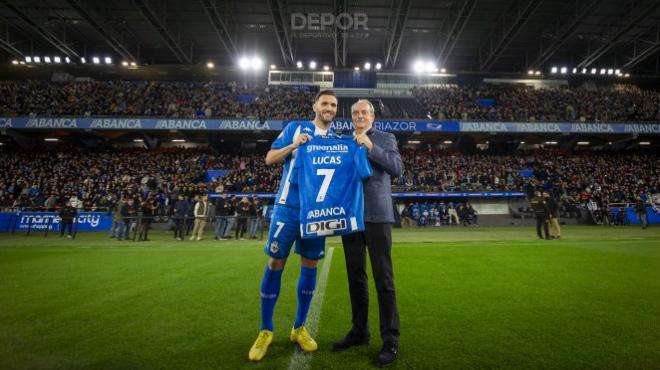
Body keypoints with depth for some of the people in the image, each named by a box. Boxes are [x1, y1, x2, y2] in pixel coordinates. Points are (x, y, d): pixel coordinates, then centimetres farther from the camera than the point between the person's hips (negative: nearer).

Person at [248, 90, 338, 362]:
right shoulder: (295, 128, 5)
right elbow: (270, 159, 1)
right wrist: (292, 145, -12)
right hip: (289, 206, -3)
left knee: (310, 265, 7)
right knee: (275, 262, -1)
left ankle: (299, 328, 22)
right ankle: (265, 330, 14)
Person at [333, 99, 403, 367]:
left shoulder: (385, 139, 6)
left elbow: (397, 169, -9)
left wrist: (371, 147, -14)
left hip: (376, 215, -3)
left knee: (383, 278, -2)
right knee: (355, 276, 11)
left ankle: (390, 340, 9)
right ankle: (359, 331, 26)